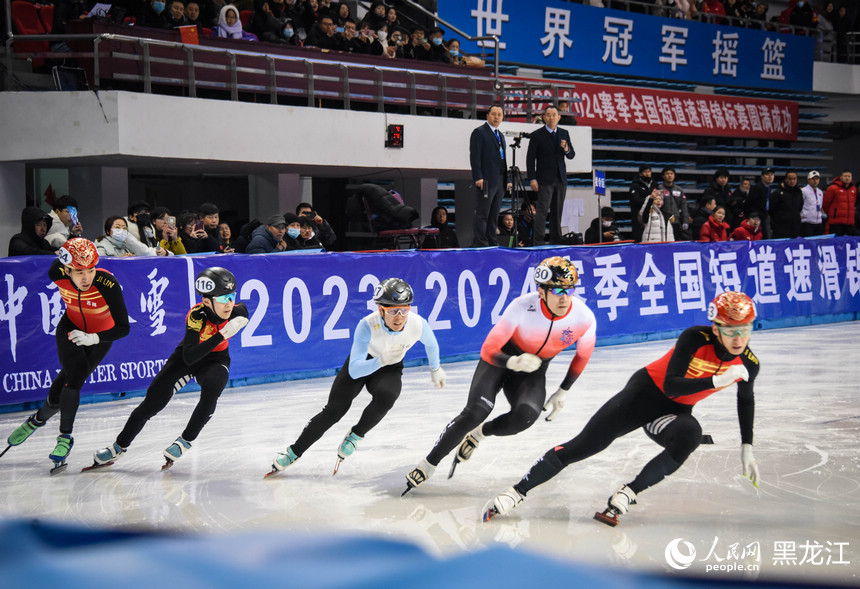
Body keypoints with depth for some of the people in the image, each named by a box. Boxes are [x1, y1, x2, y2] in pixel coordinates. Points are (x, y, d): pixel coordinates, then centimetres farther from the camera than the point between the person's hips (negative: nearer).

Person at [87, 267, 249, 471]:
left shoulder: (239, 310, -22)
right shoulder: (196, 315, -32)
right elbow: (189, 358, -40)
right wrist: (222, 334, -45)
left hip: (216, 359, 2)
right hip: (187, 356, -2)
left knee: (211, 389, -30)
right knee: (155, 399, -9)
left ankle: (185, 441, -10)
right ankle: (120, 446, 9)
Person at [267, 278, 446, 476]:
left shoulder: (418, 324, -27)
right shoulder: (367, 325, -35)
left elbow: (431, 343, 0)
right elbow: (354, 370, -36)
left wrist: (436, 369, 15)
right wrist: (381, 360, -52)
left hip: (390, 371, 1)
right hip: (362, 362, -1)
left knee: (385, 396, -32)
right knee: (334, 410, -8)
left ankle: (356, 435, -6)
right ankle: (294, 451, 11)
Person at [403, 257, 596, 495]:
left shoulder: (584, 318, -23)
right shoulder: (522, 307, -31)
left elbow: (583, 355, 0)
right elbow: (488, 350, -24)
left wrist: (562, 392, 6)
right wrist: (513, 362, -44)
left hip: (534, 372, 2)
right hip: (501, 357, -2)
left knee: (525, 415, -28)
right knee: (475, 412, -22)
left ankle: (478, 434, 3)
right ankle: (428, 464, -5)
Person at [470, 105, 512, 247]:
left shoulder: (500, 135, 22)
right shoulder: (479, 132, -3)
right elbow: (474, 156, -10)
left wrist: (507, 179, 16)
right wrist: (478, 177, -18)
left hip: (500, 181, 8)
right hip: (486, 181, -8)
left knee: (494, 215, 8)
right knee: (482, 214, -8)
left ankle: (491, 242, 10)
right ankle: (479, 245, -8)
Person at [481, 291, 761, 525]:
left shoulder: (749, 363, -12)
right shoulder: (696, 338, -26)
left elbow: (746, 400, 10)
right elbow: (670, 386, -31)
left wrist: (747, 449, 10)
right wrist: (718, 380, -40)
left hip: (674, 411, 3)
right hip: (645, 392, -3)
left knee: (689, 436, -33)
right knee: (583, 445, -8)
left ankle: (626, 495, -22)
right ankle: (516, 492, 5)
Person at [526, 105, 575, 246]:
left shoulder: (564, 133, 11)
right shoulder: (536, 135, -2)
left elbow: (571, 156, 11)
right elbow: (530, 159, -3)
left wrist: (566, 149, -13)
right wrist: (532, 179, -11)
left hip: (561, 179, 4)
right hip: (545, 180, -4)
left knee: (557, 212, 7)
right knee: (542, 210, -11)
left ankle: (555, 241, 13)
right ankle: (538, 242, -12)